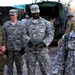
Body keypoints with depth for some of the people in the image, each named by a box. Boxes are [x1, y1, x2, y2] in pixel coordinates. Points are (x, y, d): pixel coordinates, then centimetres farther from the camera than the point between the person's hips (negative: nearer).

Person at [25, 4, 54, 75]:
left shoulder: (46, 23, -1)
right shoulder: (27, 23, 5)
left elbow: (51, 35, -7)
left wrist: (43, 43, -23)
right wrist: (28, 42, -17)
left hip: (42, 51, -2)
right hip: (30, 51, 2)